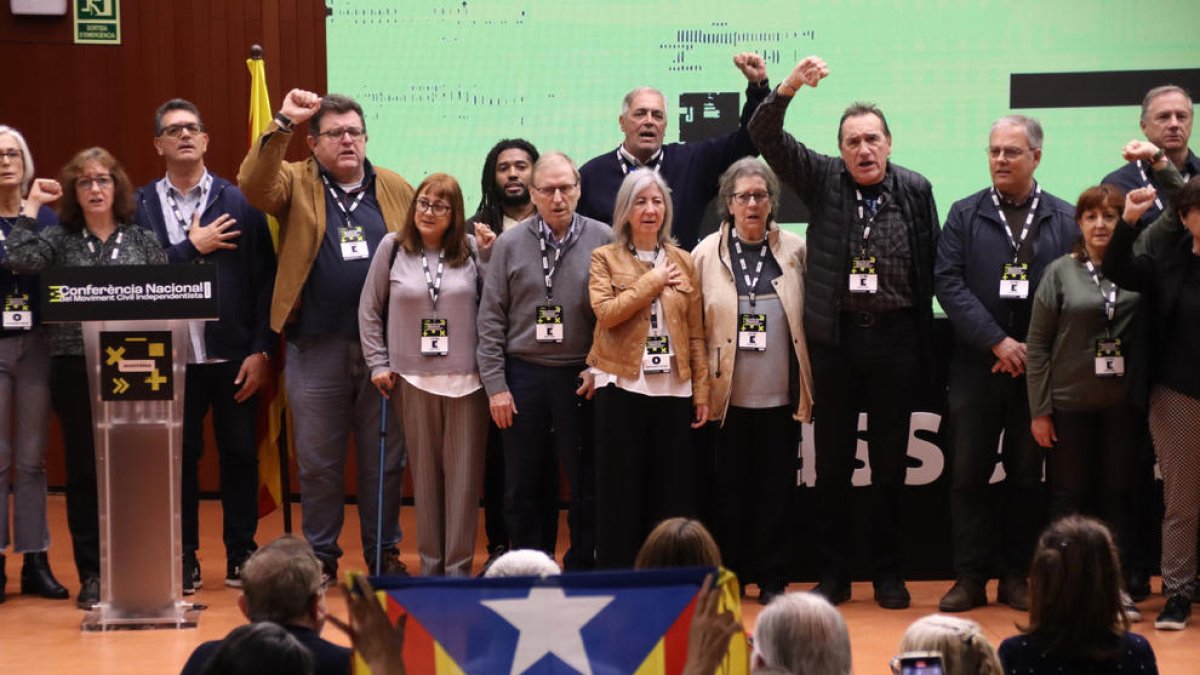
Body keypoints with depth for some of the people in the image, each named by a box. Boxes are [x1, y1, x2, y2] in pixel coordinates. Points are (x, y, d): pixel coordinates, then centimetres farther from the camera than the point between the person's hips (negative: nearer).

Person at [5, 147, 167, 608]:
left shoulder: (142, 241, 8)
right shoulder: (59, 239, 6)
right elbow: (20, 260, -14)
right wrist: (32, 205, -7)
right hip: (75, 369, 0)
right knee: (84, 471, 4)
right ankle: (91, 574, 10)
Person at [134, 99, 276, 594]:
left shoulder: (239, 200, 2)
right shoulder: (140, 206, 5)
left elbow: (265, 278, -1)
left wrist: (261, 349, -7)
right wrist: (192, 247, -12)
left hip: (232, 354, 0)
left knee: (240, 455, 6)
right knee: (179, 456, 6)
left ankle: (241, 554, 16)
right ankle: (184, 559, 15)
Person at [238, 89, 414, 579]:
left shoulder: (396, 189, 9)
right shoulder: (296, 183, 3)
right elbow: (254, 185, -17)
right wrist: (282, 125, -26)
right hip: (316, 348, -1)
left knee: (385, 458, 8)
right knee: (317, 460, 7)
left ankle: (384, 551, 20)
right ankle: (320, 554, 18)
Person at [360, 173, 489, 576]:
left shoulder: (471, 251, 3)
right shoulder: (392, 248, 4)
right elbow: (369, 310, 9)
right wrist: (378, 363, 6)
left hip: (466, 380, 0)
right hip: (413, 379, 0)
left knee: (463, 475, 1)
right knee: (425, 473, 6)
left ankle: (459, 568, 9)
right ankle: (430, 565, 16)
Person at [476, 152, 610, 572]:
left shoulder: (603, 241, 0)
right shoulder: (510, 245, 3)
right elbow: (491, 320, 4)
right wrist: (495, 384, -1)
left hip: (583, 379, -1)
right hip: (524, 375, 1)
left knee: (587, 485, 3)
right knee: (525, 485, 7)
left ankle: (581, 569, 14)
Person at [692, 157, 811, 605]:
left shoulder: (795, 252, 5)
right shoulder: (707, 254, 4)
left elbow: (810, 318, 10)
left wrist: (809, 387, 6)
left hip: (780, 395, 0)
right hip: (728, 395, 0)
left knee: (777, 488, 4)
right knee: (730, 488, 4)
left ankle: (772, 579, 14)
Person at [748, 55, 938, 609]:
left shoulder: (915, 190, 1)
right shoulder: (824, 181, 2)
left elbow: (930, 269, 1)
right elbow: (765, 138, -8)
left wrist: (924, 349, -2)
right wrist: (788, 89, -26)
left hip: (894, 339, 0)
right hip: (836, 338, 1)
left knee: (890, 461, 7)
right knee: (832, 461, 6)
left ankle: (888, 573, 17)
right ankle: (834, 573, 15)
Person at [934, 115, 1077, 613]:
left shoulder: (1066, 220, 5)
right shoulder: (965, 215, 5)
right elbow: (948, 282, -4)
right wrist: (998, 342, -13)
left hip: (1039, 368, 0)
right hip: (976, 367, 0)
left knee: (1027, 477, 6)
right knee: (968, 475, 2)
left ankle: (1015, 576, 15)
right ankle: (970, 577, 8)